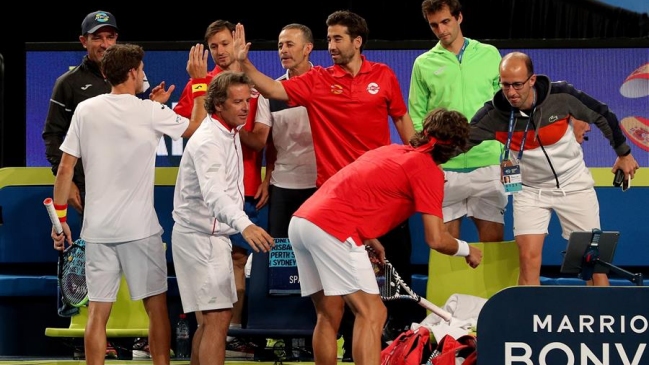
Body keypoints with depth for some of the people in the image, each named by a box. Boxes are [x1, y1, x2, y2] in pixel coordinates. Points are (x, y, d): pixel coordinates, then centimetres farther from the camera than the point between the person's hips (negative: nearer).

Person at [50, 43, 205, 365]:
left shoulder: (85, 110, 1)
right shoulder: (152, 113, -7)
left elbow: (65, 169, 1)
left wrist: (60, 218, 10)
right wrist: (199, 80, 13)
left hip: (97, 229, 3)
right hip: (139, 228, -3)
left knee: (98, 311, 3)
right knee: (156, 305, 8)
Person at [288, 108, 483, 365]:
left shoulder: (391, 151, 23)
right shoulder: (429, 171, -1)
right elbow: (436, 239, -5)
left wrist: (369, 240, 33)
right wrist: (467, 250, 13)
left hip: (301, 219, 9)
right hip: (333, 229, -9)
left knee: (329, 315, 17)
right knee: (372, 314, -8)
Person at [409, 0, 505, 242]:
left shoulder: (489, 55, 6)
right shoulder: (424, 64, 5)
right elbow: (416, 120, 7)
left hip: (487, 165, 0)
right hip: (442, 168, 0)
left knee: (493, 239, 1)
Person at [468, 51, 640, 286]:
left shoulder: (561, 96, -21)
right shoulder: (493, 114, -21)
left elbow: (602, 115, -5)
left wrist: (623, 153, 5)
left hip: (574, 185, 0)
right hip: (530, 189, 0)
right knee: (529, 258, -12)